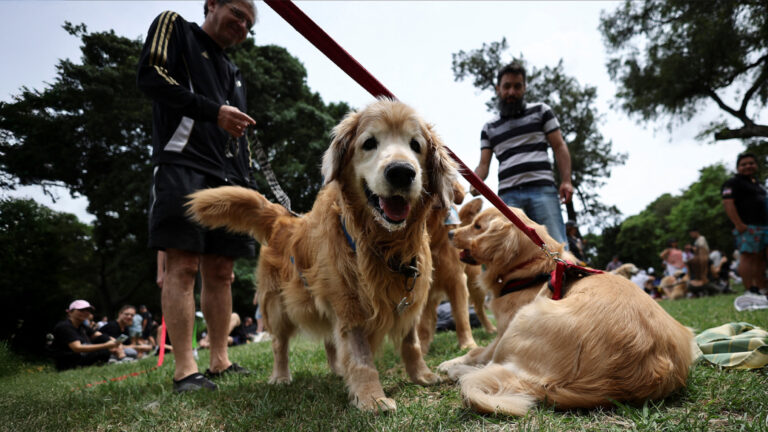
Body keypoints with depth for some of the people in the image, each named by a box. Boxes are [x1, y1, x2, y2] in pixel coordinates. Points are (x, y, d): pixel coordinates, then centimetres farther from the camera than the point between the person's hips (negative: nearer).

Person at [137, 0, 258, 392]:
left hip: (227, 177, 7)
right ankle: (184, 369, -11)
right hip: (182, 164, -6)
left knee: (219, 271, 2)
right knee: (183, 265, -12)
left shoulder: (233, 74, 30)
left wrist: (247, 188, 16)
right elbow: (149, 76, -5)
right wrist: (213, 110, -12)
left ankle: (220, 361, 7)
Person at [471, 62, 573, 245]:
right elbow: (484, 164, 14)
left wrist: (566, 181, -3)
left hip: (542, 189, -1)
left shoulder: (541, 111, 17)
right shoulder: (489, 128, 21)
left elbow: (559, 146, 11)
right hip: (508, 195, 1)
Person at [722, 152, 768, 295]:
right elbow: (728, 203, -16)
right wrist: (739, 224, -23)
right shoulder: (733, 183, -4)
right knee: (747, 256, -12)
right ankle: (751, 290, -12)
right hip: (747, 227, -9)